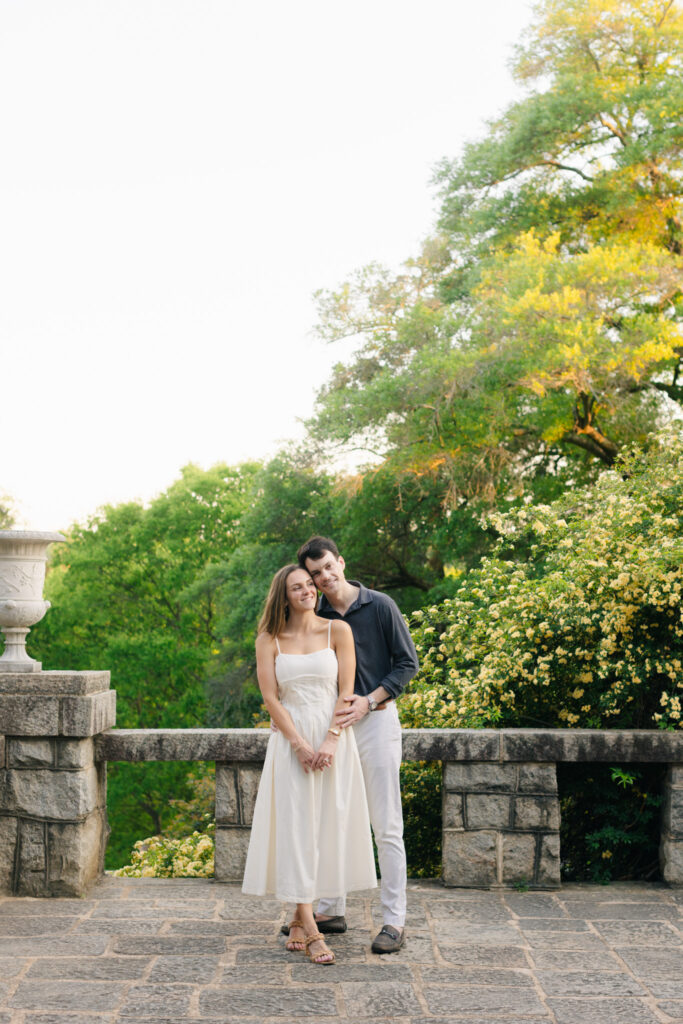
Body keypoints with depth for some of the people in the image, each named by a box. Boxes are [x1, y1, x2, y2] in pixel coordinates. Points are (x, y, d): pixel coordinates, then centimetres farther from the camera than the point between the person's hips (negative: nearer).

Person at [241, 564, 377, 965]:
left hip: (334, 739, 1)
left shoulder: (338, 631, 3)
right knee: (296, 827, -6)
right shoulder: (269, 640, 3)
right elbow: (270, 697, -2)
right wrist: (301, 746, -12)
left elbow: (346, 692, -1)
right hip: (291, 741, -1)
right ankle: (311, 932, -5)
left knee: (329, 825, 1)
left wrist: (329, 743, -12)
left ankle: (300, 919, 14)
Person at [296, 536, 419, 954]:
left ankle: (395, 920, 1)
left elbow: (408, 663, -4)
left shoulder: (380, 606, -5)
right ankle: (332, 909, 22)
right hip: (333, 724, 5)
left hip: (376, 719, -5)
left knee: (386, 825, -3)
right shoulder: (317, 618, 7)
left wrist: (368, 701, -14)